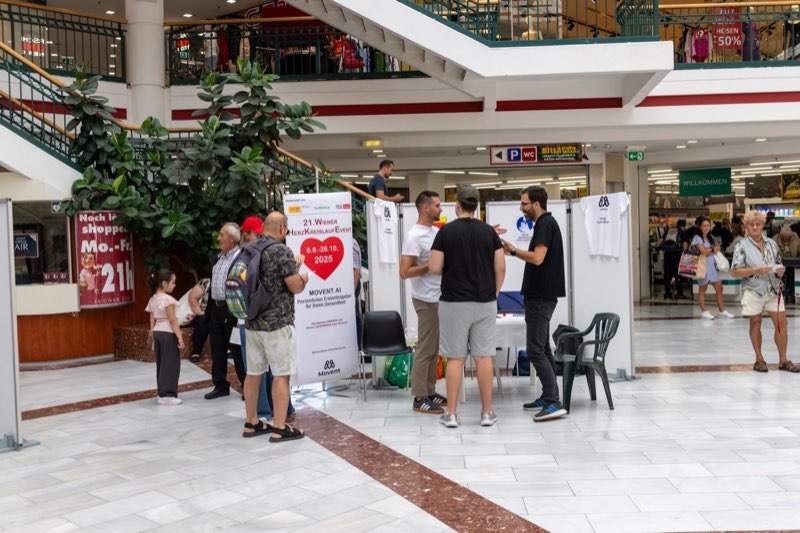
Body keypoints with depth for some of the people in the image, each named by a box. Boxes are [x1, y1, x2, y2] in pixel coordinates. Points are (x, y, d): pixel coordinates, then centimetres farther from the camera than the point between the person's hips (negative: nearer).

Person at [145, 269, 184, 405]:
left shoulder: (152, 299, 10)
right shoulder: (167, 299, -14)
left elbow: (152, 321, 12)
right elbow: (172, 320, -16)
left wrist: (152, 337, 16)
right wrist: (180, 337, -14)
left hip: (157, 333, 8)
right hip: (168, 333, -8)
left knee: (161, 364, 13)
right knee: (170, 364, -3)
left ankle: (162, 393, 17)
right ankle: (167, 395, -3)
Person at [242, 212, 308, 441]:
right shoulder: (281, 251, -13)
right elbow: (295, 286, -15)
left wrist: (292, 266, 29)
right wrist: (303, 277, 7)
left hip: (252, 322, 7)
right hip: (277, 323, -7)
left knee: (253, 373, 13)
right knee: (281, 374, -1)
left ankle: (251, 423, 22)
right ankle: (279, 428, 1)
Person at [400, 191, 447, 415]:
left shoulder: (436, 232, 10)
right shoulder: (414, 237, -17)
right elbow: (404, 272, -20)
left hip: (438, 298, 9)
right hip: (426, 300, -9)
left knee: (433, 348, 13)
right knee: (425, 349, -4)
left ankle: (430, 392, 22)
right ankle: (420, 398, 4)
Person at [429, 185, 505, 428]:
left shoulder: (446, 231, -6)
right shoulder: (489, 231, 2)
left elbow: (434, 268, -7)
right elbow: (500, 267, 1)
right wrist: (494, 292, 14)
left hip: (454, 303, -2)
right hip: (484, 302, 2)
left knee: (455, 358, 3)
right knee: (484, 356, 6)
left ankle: (451, 413, 7)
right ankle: (487, 412, 10)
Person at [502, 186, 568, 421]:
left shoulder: (545, 224, -15)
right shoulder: (545, 224, 16)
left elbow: (537, 258, -25)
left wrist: (512, 250, -14)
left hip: (541, 296, -11)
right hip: (540, 295, 11)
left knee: (536, 350, -11)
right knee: (542, 348, 13)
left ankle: (554, 403, -12)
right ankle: (548, 397, 19)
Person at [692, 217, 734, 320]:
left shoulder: (711, 238, 15)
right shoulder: (697, 238, -9)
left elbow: (718, 247, 4)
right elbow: (704, 251, -17)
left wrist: (709, 250, -14)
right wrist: (713, 250, -1)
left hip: (712, 266, 7)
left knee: (719, 288, 7)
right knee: (703, 289, 2)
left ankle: (722, 310, 16)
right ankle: (703, 311, 11)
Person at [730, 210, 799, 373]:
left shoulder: (771, 243, 9)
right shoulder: (742, 247, -6)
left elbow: (778, 264, 18)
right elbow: (734, 272, -11)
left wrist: (780, 270, -5)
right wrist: (756, 270, -21)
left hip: (773, 290, 4)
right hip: (753, 291, -4)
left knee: (782, 323, 1)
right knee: (755, 322, 7)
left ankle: (783, 360, 14)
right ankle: (759, 359, 19)